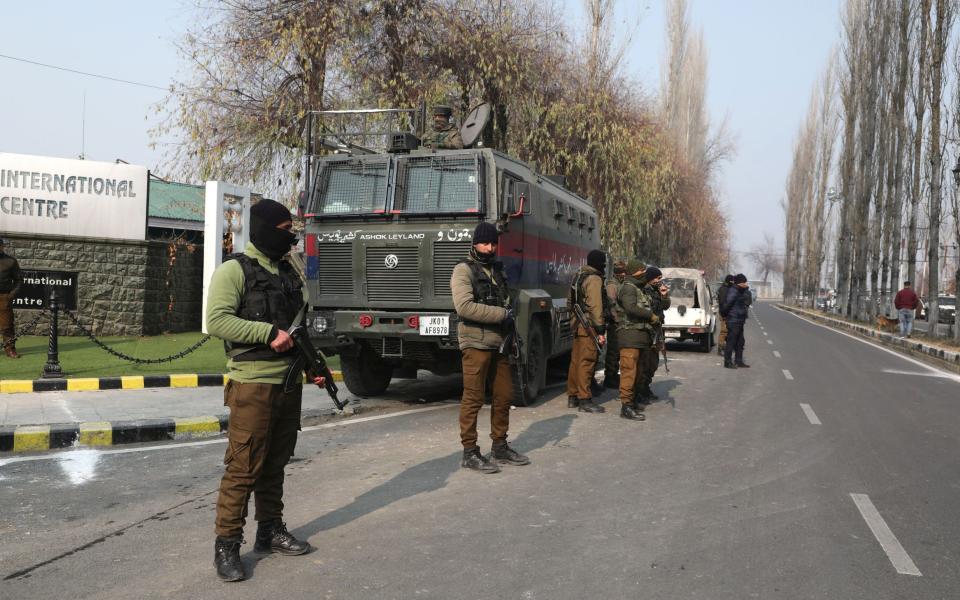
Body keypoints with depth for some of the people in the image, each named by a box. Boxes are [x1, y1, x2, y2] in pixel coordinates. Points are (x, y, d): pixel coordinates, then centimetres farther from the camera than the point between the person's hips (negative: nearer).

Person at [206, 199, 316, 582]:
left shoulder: (288, 273, 14)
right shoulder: (234, 270, -8)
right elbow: (217, 320, -19)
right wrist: (268, 333, -22)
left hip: (289, 382, 7)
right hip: (253, 383, -7)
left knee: (275, 464, 15)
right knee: (243, 467, -4)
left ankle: (270, 531, 26)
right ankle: (226, 545, 5)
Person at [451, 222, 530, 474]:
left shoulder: (497, 269, 18)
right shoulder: (464, 270, -6)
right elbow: (464, 306, -19)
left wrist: (510, 325, 9)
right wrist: (502, 314, -17)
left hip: (499, 344, 8)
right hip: (476, 343, -8)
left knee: (504, 396, 12)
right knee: (473, 399, -4)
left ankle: (500, 447, 24)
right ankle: (470, 453, 3)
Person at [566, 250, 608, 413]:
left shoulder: (578, 276, 16)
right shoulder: (594, 279, -13)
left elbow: (570, 301, 24)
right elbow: (595, 306, -20)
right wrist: (600, 330, -19)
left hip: (577, 325, 10)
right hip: (588, 326, -10)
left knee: (576, 361, 14)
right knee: (586, 362, -8)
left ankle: (572, 397, 21)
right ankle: (585, 400, -6)